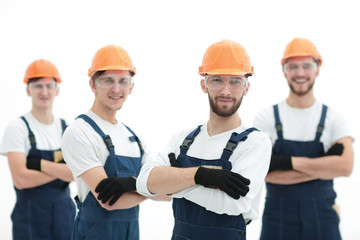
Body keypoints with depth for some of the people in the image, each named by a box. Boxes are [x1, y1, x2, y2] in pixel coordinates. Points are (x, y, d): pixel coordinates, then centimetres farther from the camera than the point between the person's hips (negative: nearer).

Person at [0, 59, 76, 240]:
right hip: (31, 217, -4)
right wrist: (61, 169, -9)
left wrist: (40, 163, -16)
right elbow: (21, 179, -16)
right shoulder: (17, 128, -6)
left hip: (65, 214, 4)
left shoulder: (66, 128, 6)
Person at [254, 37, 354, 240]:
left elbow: (345, 167, -14)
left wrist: (289, 162, -17)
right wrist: (323, 167, -15)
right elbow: (264, 172, -12)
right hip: (277, 220, -1)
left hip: (322, 220, 1)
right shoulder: (266, 118, 0)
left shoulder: (333, 119, 3)